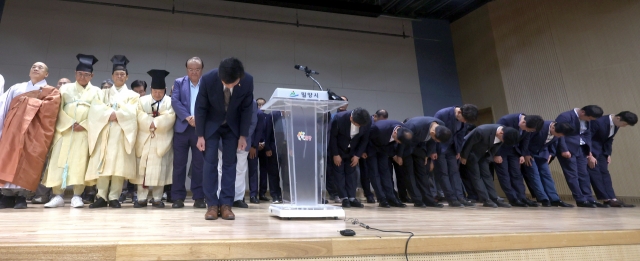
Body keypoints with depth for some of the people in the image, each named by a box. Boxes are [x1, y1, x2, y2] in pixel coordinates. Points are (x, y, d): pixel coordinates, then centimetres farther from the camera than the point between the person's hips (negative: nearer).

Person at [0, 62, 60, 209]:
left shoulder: (52, 92, 12)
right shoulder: (16, 88, 21)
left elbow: (49, 109, -8)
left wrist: (29, 100, -4)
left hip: (34, 130, -3)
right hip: (13, 127, 3)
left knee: (27, 160, -12)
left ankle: (21, 196, -10)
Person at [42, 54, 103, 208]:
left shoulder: (96, 92, 13)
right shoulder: (66, 88, 16)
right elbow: (59, 109, 6)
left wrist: (83, 125, -11)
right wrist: (70, 123, -9)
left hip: (85, 131, -1)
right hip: (65, 130, 1)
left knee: (80, 163, -7)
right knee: (59, 161, -5)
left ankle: (77, 196, -6)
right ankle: (58, 196, -1)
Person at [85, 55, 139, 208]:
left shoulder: (132, 95, 16)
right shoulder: (104, 93, 21)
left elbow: (130, 112, -1)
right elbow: (95, 109, 4)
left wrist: (116, 115, -12)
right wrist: (109, 114, -12)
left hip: (121, 132, -2)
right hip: (104, 131, 2)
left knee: (118, 163, -9)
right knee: (102, 163, -8)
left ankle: (114, 197, -6)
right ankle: (102, 197, -6)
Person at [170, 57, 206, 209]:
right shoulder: (179, 82, 12)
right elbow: (175, 101, -2)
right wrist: (188, 117, -14)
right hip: (182, 128, 1)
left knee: (199, 164, 3)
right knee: (179, 164, 3)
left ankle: (199, 197, 10)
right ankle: (178, 198, 10)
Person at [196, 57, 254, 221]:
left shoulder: (248, 81, -24)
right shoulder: (208, 79, -27)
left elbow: (247, 109, -11)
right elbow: (200, 108, -15)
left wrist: (243, 135, -10)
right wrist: (200, 135, -12)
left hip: (232, 126, 1)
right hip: (211, 125, -1)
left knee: (230, 163, -1)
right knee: (210, 163, -6)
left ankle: (226, 204, 3)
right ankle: (212, 205, 0)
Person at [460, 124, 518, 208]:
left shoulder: (504, 134, -17)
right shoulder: (482, 131, -38)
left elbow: (495, 147, 2)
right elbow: (469, 143, -25)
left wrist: (490, 157, 4)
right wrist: (464, 157, -15)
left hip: (483, 154, 6)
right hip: (471, 153, -6)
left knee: (487, 175, 3)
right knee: (476, 175, -8)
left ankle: (494, 199, 5)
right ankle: (486, 200, -7)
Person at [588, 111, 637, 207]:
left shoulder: (616, 125, -1)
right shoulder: (598, 122, -26)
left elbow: (609, 140, 11)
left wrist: (608, 154, 5)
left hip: (601, 149, 8)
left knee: (604, 172, 2)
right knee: (594, 172, -11)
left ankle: (612, 199, -2)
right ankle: (607, 199, -10)